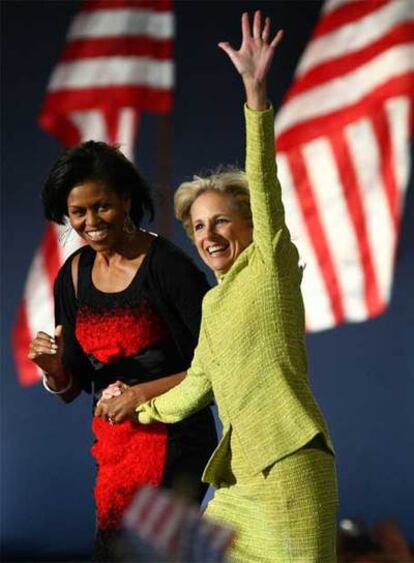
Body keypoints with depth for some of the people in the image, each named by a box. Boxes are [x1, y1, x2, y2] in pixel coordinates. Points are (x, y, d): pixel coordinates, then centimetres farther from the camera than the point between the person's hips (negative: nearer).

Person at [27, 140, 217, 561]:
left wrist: (145, 392, -17)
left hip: (171, 439, -7)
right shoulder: (74, 275, 9)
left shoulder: (167, 266, -10)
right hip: (112, 444, 7)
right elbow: (71, 388, 15)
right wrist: (52, 368, -7)